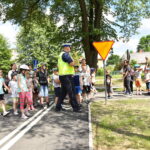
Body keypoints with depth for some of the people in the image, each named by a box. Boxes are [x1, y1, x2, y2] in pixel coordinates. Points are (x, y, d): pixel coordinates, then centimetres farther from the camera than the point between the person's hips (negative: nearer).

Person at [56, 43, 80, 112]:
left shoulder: (61, 55, 20)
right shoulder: (65, 54, -12)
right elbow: (72, 64, -21)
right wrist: (74, 61, -1)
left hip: (62, 75, 10)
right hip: (67, 76, -10)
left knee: (63, 92, 14)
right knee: (71, 92, -5)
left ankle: (58, 107, 17)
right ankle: (76, 108, -1)